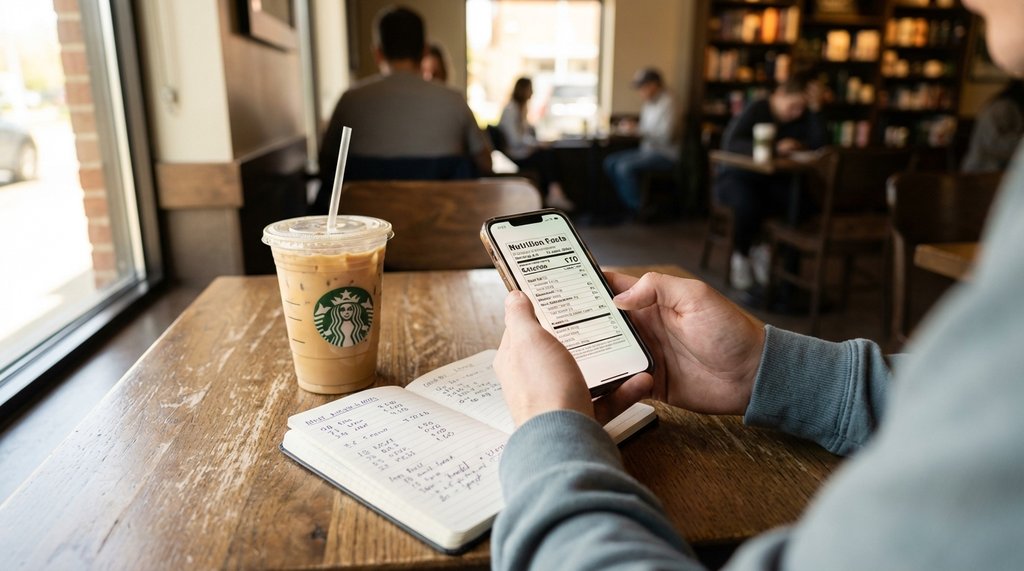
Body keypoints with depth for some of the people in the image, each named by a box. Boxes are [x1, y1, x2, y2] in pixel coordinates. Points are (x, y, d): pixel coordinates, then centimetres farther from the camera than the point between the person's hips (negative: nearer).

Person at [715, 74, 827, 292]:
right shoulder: (756, 109, -12)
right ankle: (741, 256, -10)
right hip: (736, 176, -4)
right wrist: (774, 148, -37)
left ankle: (765, 251, -5)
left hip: (772, 180, 4)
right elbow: (731, 143, -28)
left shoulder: (802, 117, 3)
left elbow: (819, 145, -11)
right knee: (748, 204, -38)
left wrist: (815, 109, -15)